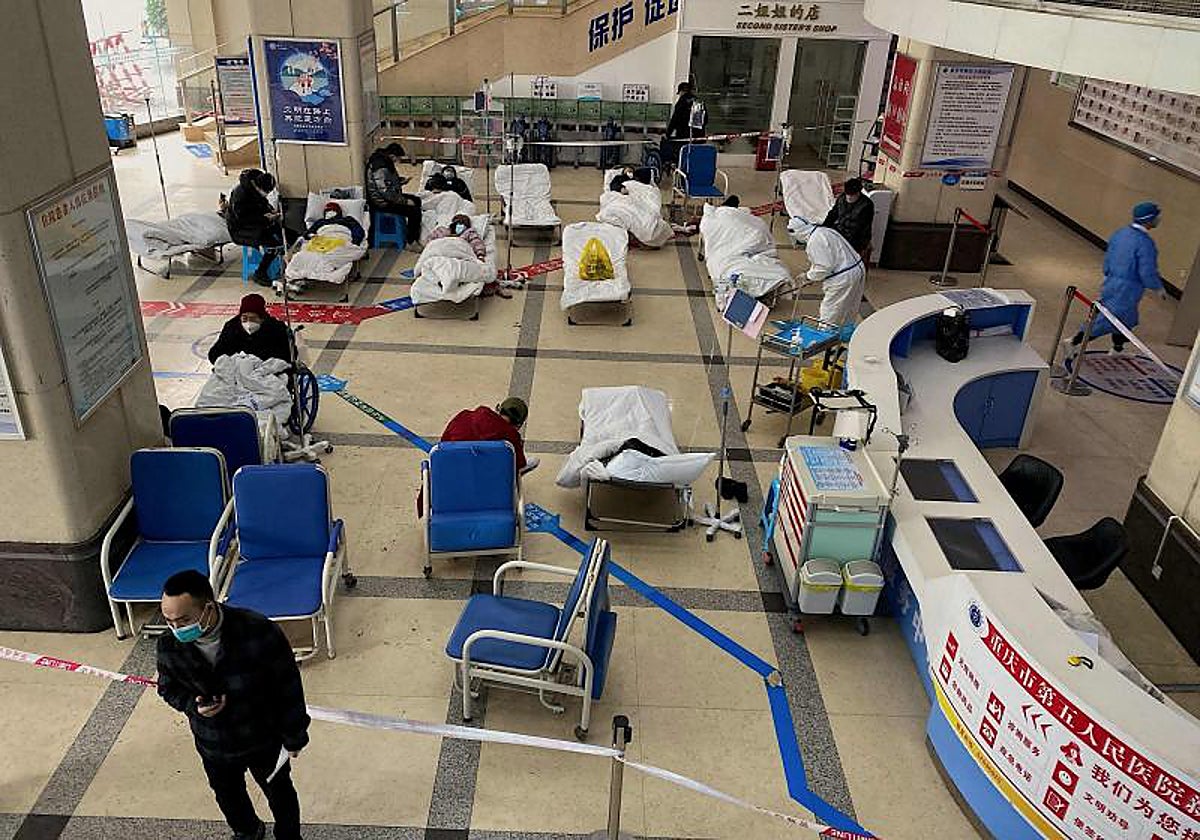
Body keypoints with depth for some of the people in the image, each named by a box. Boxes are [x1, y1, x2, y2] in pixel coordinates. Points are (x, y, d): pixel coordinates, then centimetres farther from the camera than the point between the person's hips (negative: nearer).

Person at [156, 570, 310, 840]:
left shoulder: (259, 632, -34)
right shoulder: (169, 645, -22)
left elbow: (288, 685, -20)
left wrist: (294, 735, -10)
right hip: (213, 746, 4)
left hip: (264, 739, -3)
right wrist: (193, 705, -23)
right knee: (228, 796, 30)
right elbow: (168, 688, 0)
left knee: (278, 791, 23)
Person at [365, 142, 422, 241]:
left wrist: (401, 180, 3)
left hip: (390, 197, 11)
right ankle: (411, 242, -4)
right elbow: (386, 192, -29)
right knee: (414, 211, -18)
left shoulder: (385, 161, 4)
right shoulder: (380, 169, -28)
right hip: (382, 202, -11)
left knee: (417, 200, 17)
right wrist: (405, 201, -22)